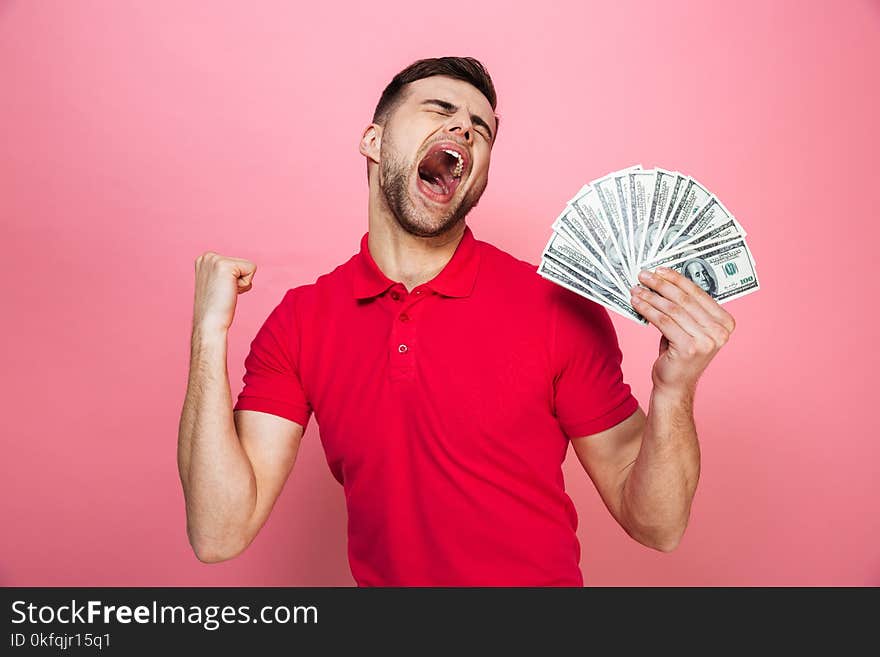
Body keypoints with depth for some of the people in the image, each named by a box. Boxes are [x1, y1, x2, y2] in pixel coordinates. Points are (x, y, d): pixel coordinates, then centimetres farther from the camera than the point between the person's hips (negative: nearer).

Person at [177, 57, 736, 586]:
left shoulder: (560, 309, -12)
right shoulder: (299, 323, -6)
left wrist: (673, 390, -25)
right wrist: (211, 333, -17)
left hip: (544, 575, -1)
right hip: (378, 575, 2)